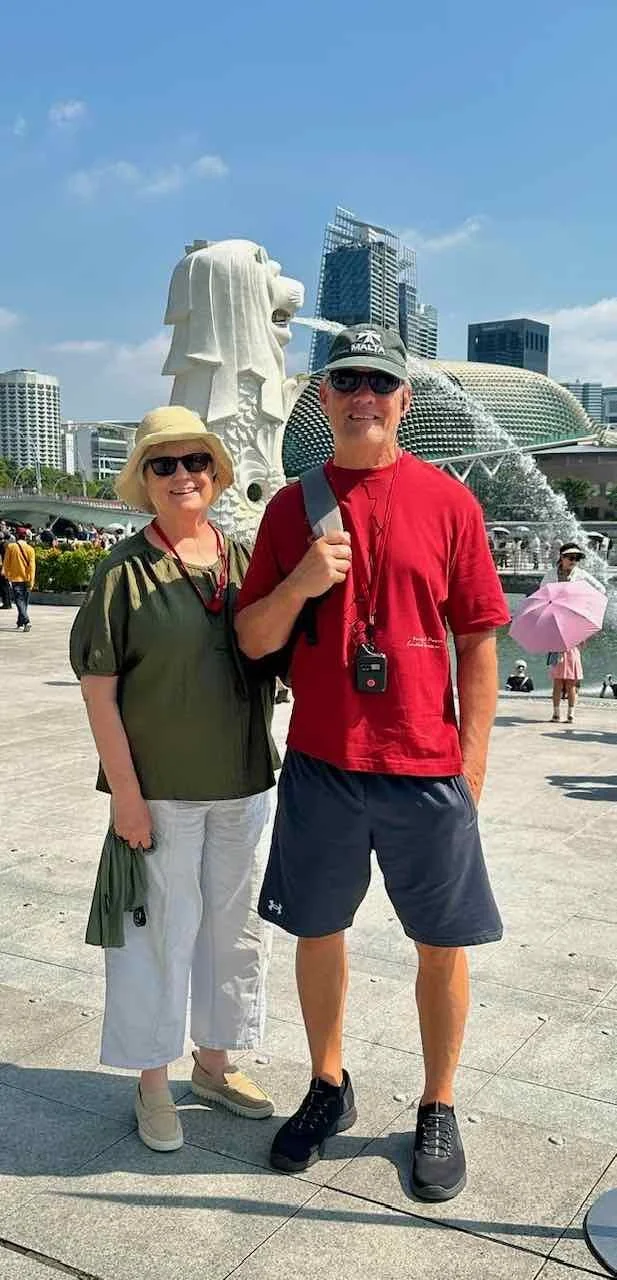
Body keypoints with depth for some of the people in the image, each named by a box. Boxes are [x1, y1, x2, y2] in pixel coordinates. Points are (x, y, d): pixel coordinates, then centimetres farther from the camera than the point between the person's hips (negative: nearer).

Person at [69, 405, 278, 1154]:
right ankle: (152, 1082, 26)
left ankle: (214, 1063, 36)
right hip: (160, 790, -5)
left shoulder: (244, 559, 4)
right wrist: (125, 792, -13)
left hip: (244, 783, 5)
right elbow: (97, 685, -11)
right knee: (161, 932, 6)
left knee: (235, 926, 16)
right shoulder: (125, 571, -9)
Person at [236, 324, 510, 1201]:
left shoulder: (448, 501, -1)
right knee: (317, 931, 14)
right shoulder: (292, 507, 4)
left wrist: (472, 761, -3)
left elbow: (478, 640, 0)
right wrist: (302, 581, -15)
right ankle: (329, 1089, 36)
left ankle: (438, 1111, 29)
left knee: (443, 944, 9)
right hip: (319, 764, 2)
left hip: (426, 768, -2)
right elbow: (252, 640, 4)